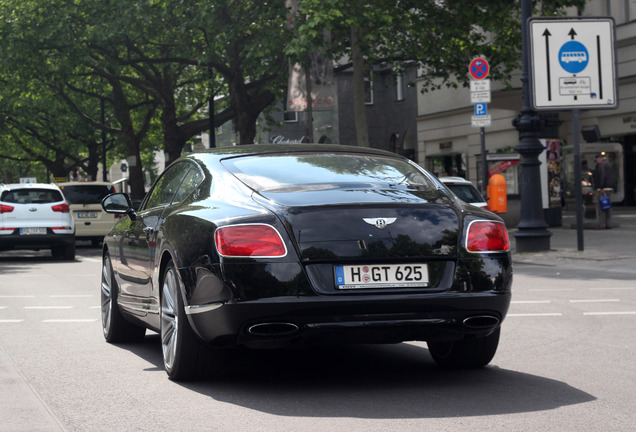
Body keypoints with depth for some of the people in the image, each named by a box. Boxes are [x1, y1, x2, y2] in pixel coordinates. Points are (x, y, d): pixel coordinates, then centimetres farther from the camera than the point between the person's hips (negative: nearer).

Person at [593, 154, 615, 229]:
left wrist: (601, 187, -21)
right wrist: (612, 188, 20)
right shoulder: (609, 165, 23)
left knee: (600, 207, -11)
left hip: (603, 189, -10)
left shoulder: (600, 164, -6)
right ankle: (607, 224, 10)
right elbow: (612, 178, 22)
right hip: (610, 188, 10)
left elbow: (602, 176, -19)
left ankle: (601, 225, -15)